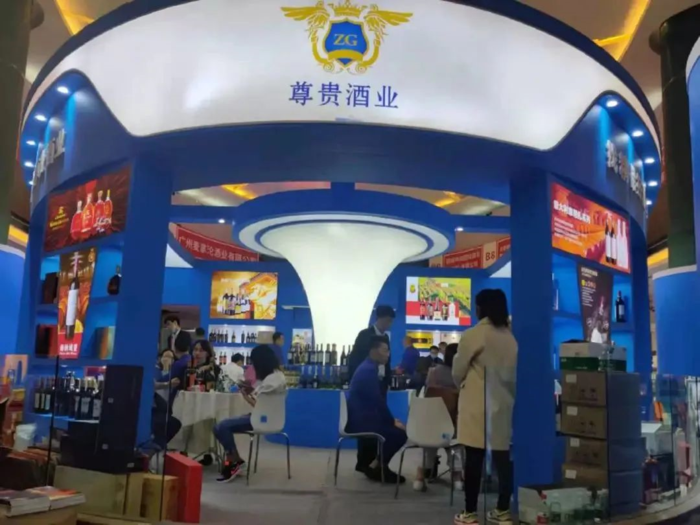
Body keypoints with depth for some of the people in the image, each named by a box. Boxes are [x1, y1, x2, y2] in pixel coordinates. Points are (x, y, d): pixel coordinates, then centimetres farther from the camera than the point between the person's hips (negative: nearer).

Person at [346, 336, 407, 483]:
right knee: (400, 433, -13)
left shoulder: (368, 368, 13)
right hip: (360, 421, -10)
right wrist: (392, 421, -9)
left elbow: (377, 399, 16)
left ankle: (378, 465, 14)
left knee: (396, 428, 10)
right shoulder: (368, 370, -18)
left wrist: (391, 419, 8)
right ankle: (375, 466, 2)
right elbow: (377, 401, -20)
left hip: (362, 417, 10)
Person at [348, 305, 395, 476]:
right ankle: (363, 462, 5)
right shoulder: (365, 335, -7)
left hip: (380, 384, 6)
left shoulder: (385, 337, 12)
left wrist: (388, 381, 7)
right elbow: (354, 359, -9)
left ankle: (372, 460, 13)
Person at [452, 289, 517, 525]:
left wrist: (464, 384, 19)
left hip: (477, 405, -5)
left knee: (474, 458, 0)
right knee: (503, 457, 9)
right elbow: (514, 373, 12)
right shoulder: (511, 336, 5)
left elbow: (457, 372, -1)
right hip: (504, 403, 5)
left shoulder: (473, 335, -10)